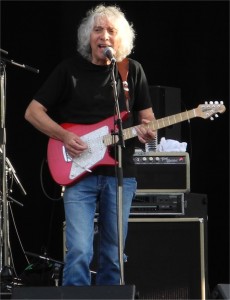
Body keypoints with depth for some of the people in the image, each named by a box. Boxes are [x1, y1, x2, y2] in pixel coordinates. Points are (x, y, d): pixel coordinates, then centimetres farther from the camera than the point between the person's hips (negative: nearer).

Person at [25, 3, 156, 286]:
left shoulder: (132, 70, 6)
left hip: (120, 173, 3)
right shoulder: (70, 69, -1)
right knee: (79, 252, -14)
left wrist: (147, 131, -8)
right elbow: (33, 112, 2)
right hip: (79, 173, -3)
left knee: (114, 256, 8)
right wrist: (64, 136, -13)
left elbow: (146, 116, 16)